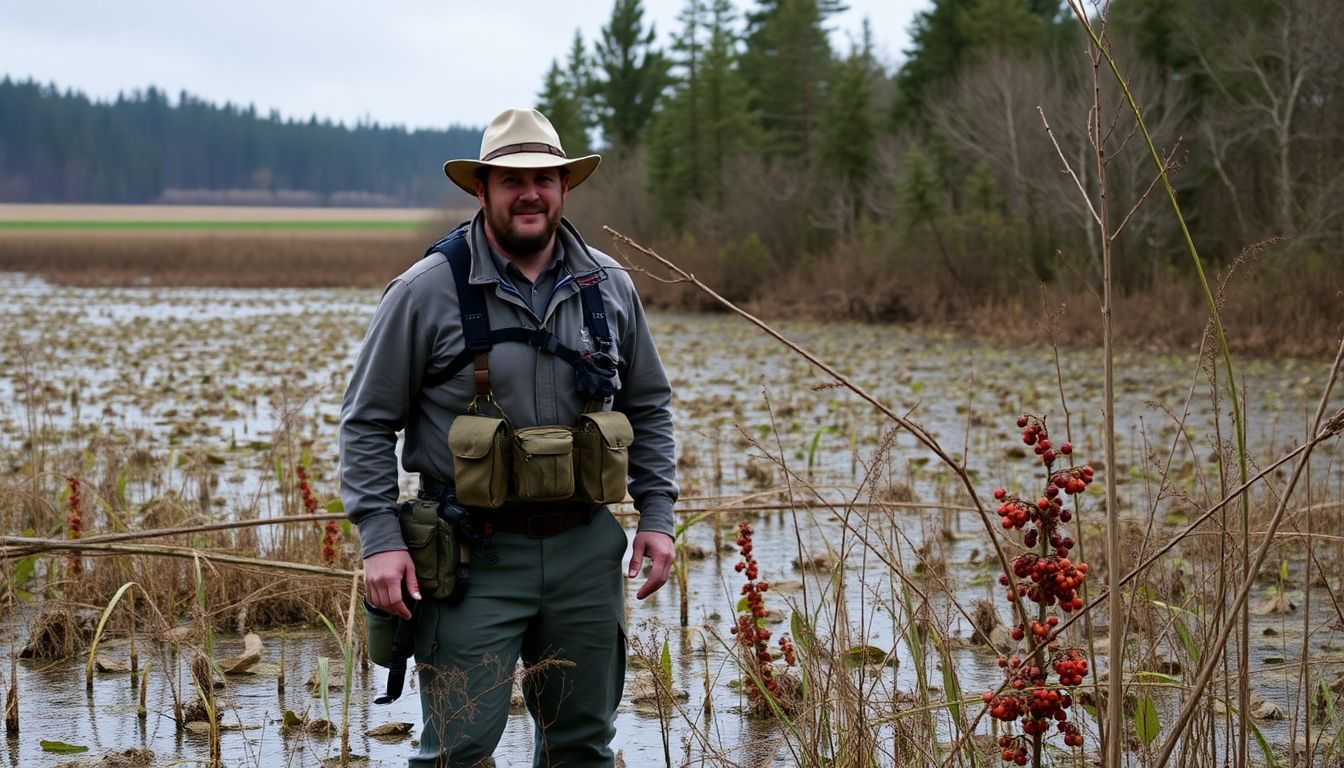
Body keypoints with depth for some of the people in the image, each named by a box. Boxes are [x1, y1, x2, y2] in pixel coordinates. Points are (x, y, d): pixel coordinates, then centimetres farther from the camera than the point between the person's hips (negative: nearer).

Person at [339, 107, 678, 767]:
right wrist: (379, 538, -11)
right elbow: (367, 421, -3)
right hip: (475, 557, -4)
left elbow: (648, 408, 18)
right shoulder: (426, 291, -6)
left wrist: (656, 514, 9)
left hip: (585, 550, 4)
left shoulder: (609, 287, 8)